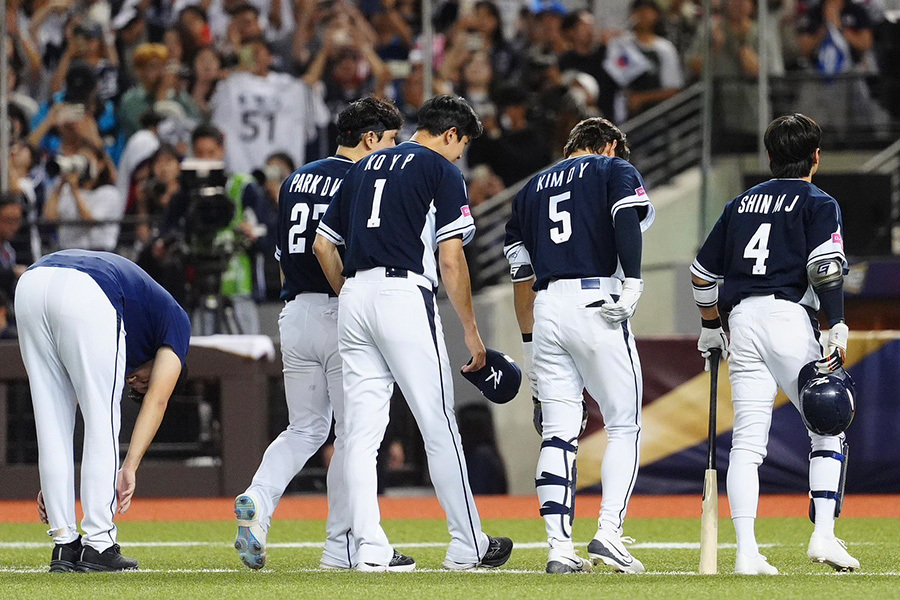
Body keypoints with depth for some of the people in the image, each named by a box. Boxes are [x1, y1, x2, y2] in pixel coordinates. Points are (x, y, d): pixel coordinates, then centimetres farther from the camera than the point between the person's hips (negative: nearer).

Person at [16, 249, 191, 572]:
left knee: (51, 423, 15)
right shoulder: (175, 320, 28)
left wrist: (54, 482, 35)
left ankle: (64, 544, 16)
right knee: (103, 423, 8)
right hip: (86, 293, -6)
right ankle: (97, 546, 6)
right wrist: (129, 469, 4)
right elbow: (156, 399, 13)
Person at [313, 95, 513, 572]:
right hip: (405, 296, -6)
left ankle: (370, 547, -2)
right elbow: (451, 260, -5)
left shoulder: (365, 167, 20)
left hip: (354, 296, 6)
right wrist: (471, 331, 1)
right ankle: (467, 546, 6)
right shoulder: (442, 171, 1)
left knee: (361, 432, 3)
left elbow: (323, 244, 19)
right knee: (439, 427, 1)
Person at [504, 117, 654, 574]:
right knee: (623, 426, 3)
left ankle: (559, 548, -4)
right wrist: (632, 282, -20)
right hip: (596, 304, -4)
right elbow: (628, 220, -12)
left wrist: (529, 343, 25)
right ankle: (609, 533, -11)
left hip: (546, 311, 5)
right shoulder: (615, 170, 11)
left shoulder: (533, 188, 25)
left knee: (558, 433, 4)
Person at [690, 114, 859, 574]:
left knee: (747, 442, 0)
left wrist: (711, 329, 35)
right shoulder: (817, 204, 5)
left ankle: (746, 551, -10)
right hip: (789, 316, -4)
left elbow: (702, 273, 23)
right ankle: (824, 535, -5)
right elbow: (825, 268, -12)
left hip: (742, 321, 4)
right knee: (828, 428, 8)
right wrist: (837, 328, -14)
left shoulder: (741, 204, 21)